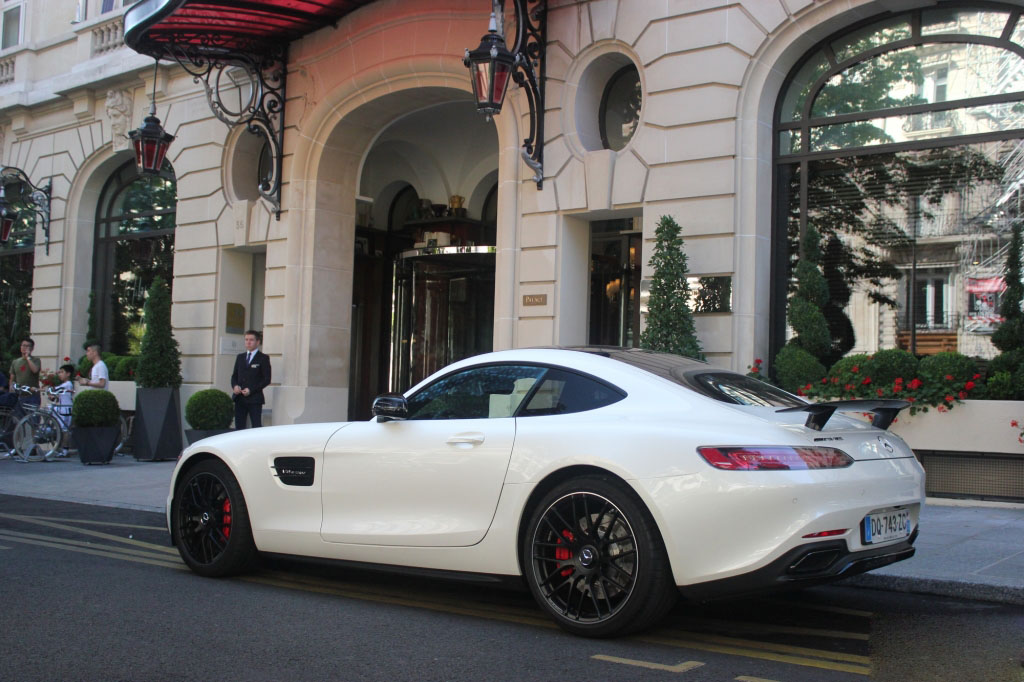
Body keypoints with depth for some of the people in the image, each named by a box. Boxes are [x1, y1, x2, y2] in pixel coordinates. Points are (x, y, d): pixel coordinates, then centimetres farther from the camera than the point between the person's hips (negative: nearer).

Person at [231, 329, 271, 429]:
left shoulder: (263, 358, 1)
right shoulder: (240, 357, 17)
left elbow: (267, 379, -4)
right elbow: (234, 375, 19)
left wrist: (251, 390, -14)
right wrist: (235, 386, -3)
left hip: (254, 399, -5)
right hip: (239, 398, 5)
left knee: (256, 427, -8)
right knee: (239, 427, 4)